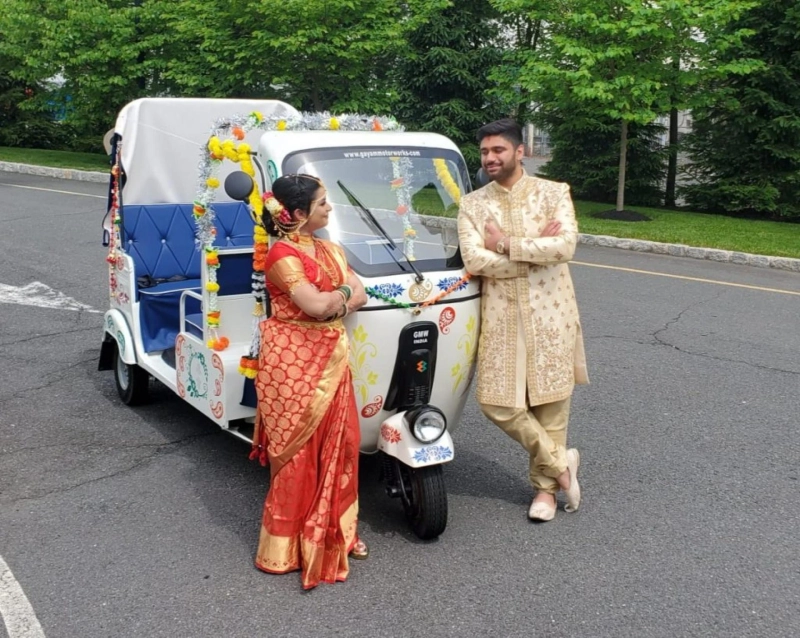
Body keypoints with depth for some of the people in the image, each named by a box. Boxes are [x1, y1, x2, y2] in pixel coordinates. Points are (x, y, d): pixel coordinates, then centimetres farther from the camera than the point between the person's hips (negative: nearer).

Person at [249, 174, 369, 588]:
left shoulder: (329, 250, 13)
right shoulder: (282, 255, -13)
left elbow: (359, 297, 7)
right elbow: (316, 305, -23)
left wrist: (330, 304, -12)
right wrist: (342, 291, -4)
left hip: (330, 360, 8)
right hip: (293, 363, -8)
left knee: (338, 445, 10)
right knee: (298, 455, 0)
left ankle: (335, 532, 26)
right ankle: (285, 548, 14)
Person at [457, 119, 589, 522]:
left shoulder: (554, 193, 1)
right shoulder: (472, 204, 4)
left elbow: (565, 246, -15)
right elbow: (473, 260, -11)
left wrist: (507, 244, -12)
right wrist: (535, 250, -12)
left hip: (550, 311, -1)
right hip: (500, 315, 2)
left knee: (550, 400, 6)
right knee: (496, 402, -2)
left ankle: (546, 486, 24)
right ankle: (559, 462, 19)